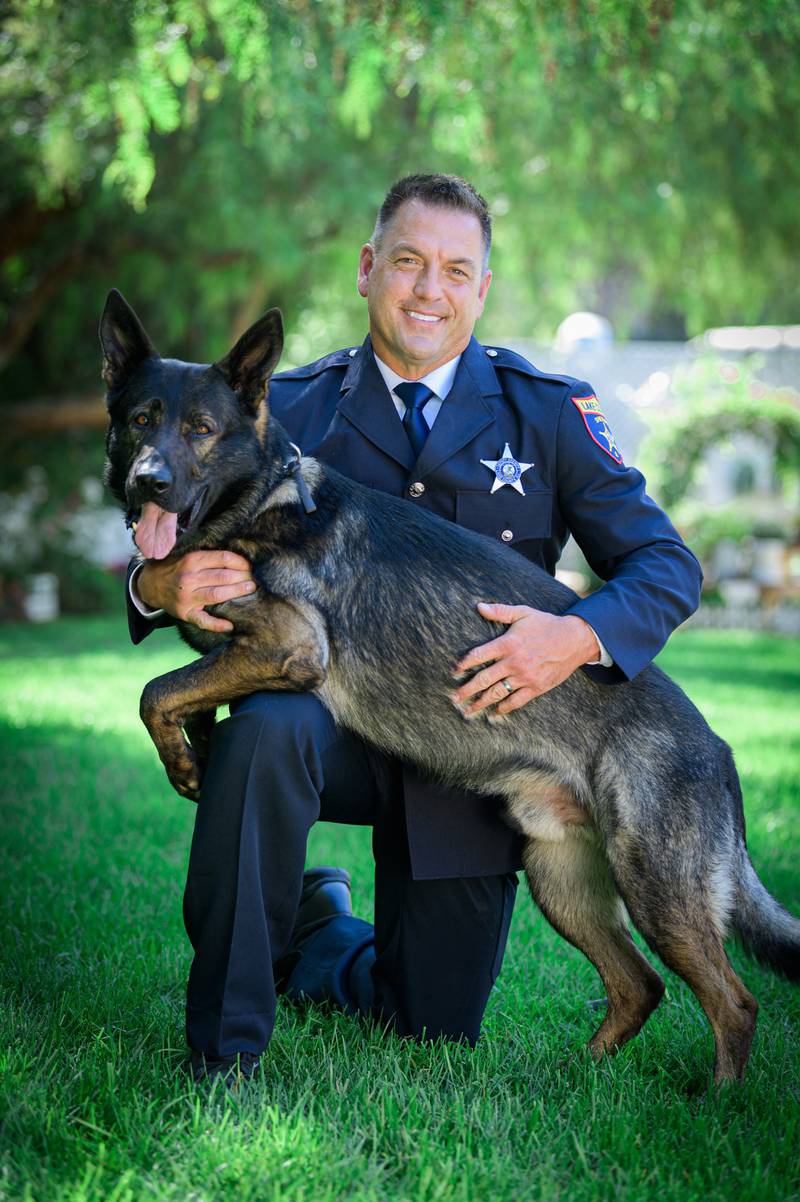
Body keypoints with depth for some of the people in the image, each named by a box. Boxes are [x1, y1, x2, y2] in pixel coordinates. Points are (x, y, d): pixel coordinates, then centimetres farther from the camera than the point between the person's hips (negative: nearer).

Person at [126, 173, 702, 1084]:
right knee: (264, 729, -37)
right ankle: (224, 1048, -16)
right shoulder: (291, 410, 0)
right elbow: (184, 552, 0)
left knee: (434, 1032, 5)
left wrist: (579, 637, -26)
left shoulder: (547, 412, -2)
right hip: (334, 713, -1)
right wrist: (162, 586, -26)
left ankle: (324, 944, 42)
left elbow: (666, 564, -5)